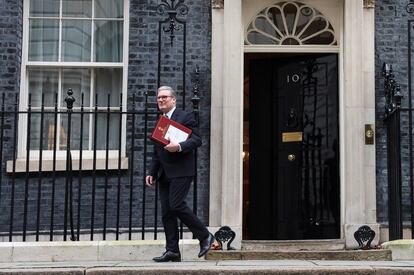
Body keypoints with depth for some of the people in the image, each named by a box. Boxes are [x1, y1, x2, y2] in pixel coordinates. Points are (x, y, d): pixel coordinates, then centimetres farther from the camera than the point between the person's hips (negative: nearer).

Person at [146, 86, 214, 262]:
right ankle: (172, 251, 8)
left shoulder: (185, 117, -1)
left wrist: (179, 146, -26)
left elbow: (197, 139, -11)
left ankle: (205, 236, -1)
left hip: (181, 171, -7)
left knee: (176, 205, -17)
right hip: (164, 174, 8)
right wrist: (152, 172, 17)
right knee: (166, 212, 3)